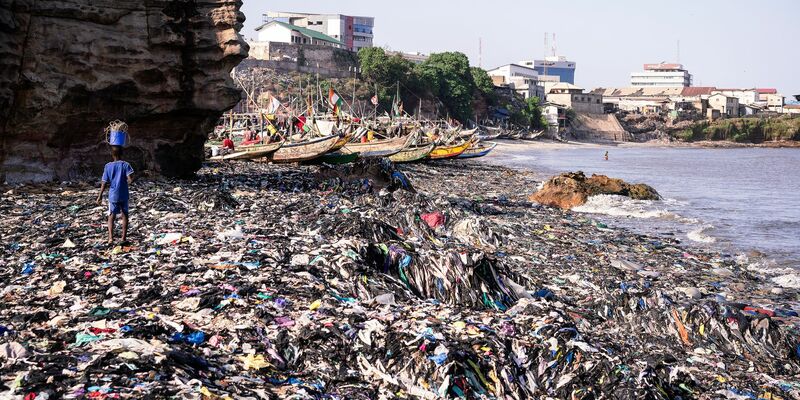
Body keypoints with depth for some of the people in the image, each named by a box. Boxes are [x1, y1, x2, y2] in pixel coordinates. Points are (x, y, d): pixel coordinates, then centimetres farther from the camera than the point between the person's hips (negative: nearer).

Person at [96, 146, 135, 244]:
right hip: (124, 195, 0)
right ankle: (124, 237, 15)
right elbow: (130, 179, -20)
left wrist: (100, 196, 5)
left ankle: (111, 237, -9)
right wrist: (126, 181, 4)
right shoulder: (125, 165, -7)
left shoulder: (108, 166, -3)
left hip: (113, 195, 0)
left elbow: (104, 183, -2)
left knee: (111, 217, 6)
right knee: (124, 215, 14)